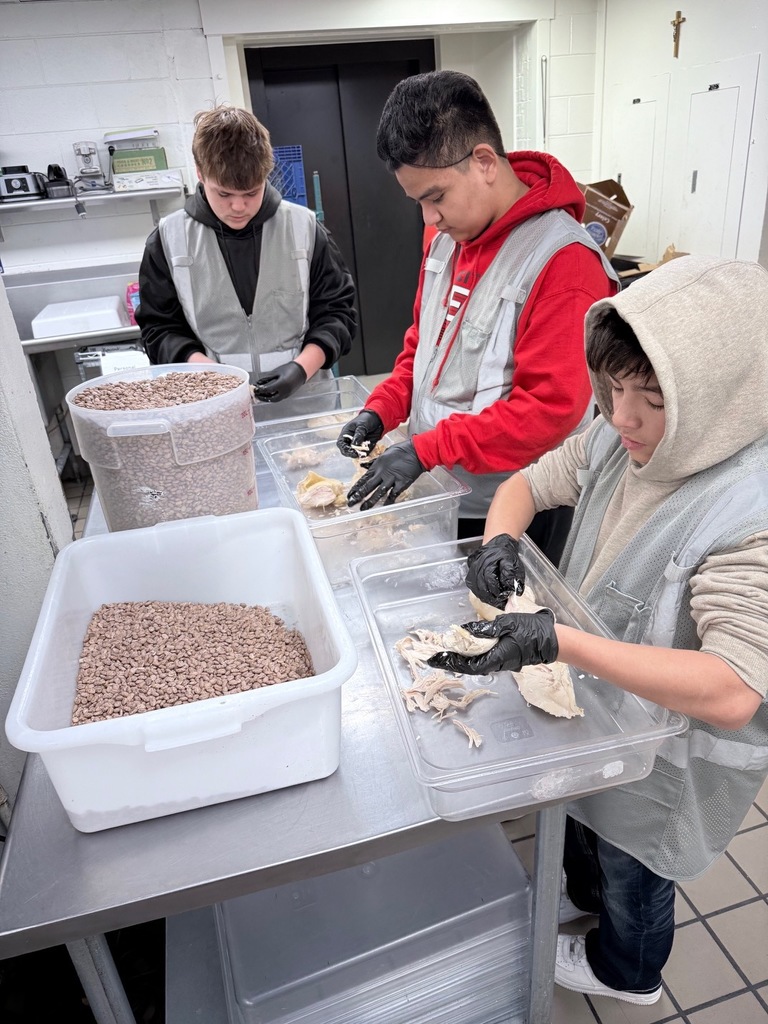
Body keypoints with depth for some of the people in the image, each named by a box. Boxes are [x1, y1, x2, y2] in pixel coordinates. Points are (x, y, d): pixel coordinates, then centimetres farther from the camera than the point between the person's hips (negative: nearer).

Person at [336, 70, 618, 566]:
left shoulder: (564, 262, -21)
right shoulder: (448, 240, 5)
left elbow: (552, 407, -24)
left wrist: (424, 450, -24)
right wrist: (382, 410, -2)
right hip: (437, 496, 7)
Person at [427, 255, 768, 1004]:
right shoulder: (621, 439, -14)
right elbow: (531, 480, 1)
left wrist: (557, 644, -47)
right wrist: (499, 538, -21)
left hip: (667, 749, -6)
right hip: (594, 699, 6)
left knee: (631, 869, 24)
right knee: (582, 818, 34)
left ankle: (625, 971, 58)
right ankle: (584, 894, 67)